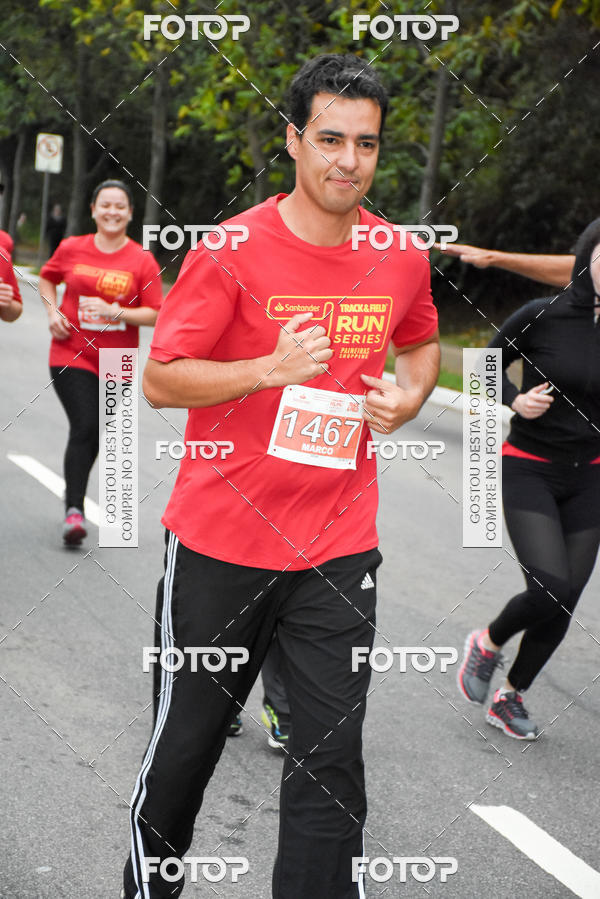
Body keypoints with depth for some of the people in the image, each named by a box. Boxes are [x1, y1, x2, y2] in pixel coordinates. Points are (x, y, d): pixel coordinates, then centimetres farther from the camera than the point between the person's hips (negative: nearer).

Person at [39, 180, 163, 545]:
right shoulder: (72, 249, 1)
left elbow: (154, 314, -5)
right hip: (72, 354, -1)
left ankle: (74, 493, 37)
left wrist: (116, 312, -19)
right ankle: (74, 510, -14)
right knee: (84, 427, -16)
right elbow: (47, 278, 20)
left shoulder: (142, 260, -3)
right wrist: (53, 312, 4)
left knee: (99, 434, 12)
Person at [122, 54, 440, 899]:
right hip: (221, 537, -2)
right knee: (187, 735, 12)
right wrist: (271, 368, -22)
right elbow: (160, 379, -9)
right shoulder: (231, 251, -10)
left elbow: (422, 343, 23)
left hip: (339, 545, 3)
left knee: (332, 753, 2)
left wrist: (410, 394, 1)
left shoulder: (402, 259, 2)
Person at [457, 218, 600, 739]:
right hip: (528, 469, -4)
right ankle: (488, 644, 14)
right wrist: (515, 401, -14)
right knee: (553, 590, -18)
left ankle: (511, 697, 27)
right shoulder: (541, 317, -12)